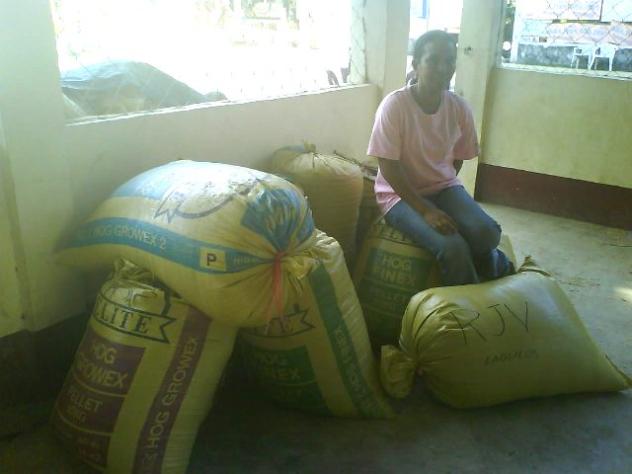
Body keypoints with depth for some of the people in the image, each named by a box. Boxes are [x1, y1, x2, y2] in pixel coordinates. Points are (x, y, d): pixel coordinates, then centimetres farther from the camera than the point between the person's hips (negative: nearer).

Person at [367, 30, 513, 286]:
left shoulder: (460, 108, -4)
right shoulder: (394, 105, -17)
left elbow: (457, 159, 10)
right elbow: (389, 168, -18)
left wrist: (441, 194, -4)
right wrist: (426, 210, -22)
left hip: (444, 187, 4)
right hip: (401, 194, -4)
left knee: (486, 234, -24)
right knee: (453, 247, -27)